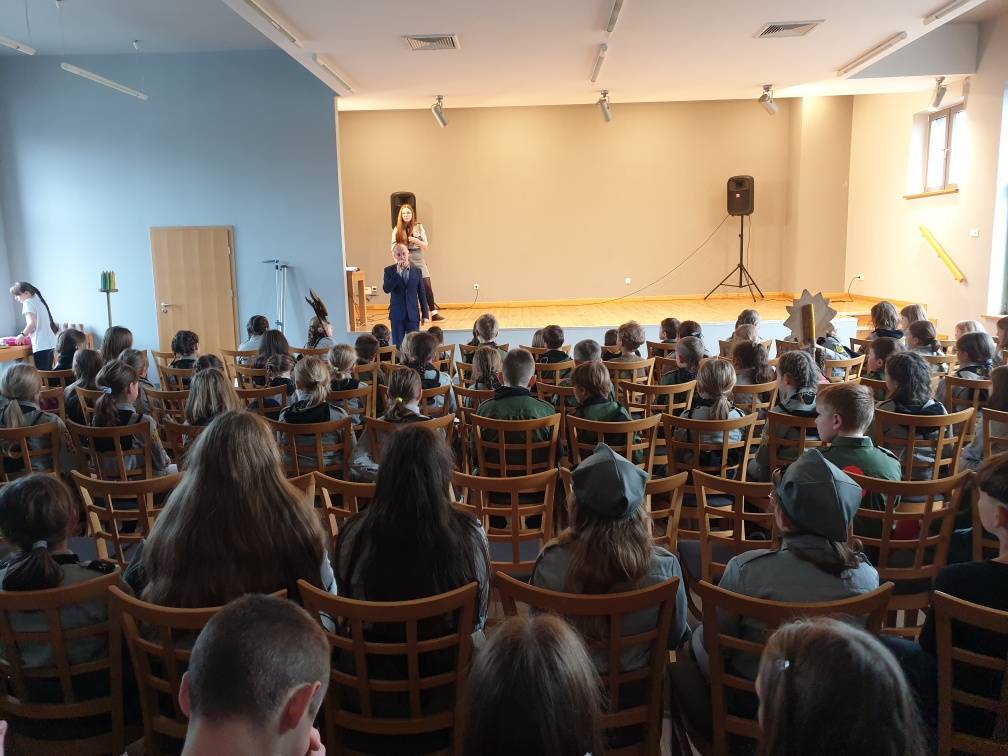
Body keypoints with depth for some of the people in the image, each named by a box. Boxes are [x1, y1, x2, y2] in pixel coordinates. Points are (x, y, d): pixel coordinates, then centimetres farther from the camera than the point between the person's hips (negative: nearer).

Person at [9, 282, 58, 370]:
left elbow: (32, 323, -16)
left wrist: (23, 335, -2)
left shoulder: (28, 302, -5)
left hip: (41, 345, -9)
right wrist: (28, 334, 23)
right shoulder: (39, 300, 19)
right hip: (50, 342, 9)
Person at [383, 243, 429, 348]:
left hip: (413, 314, 1)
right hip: (397, 314, -1)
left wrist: (425, 314, 3)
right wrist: (397, 272, -19)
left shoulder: (416, 271, 4)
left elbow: (421, 294, 6)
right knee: (397, 345, 3)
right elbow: (386, 289, -15)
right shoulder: (389, 270, 0)